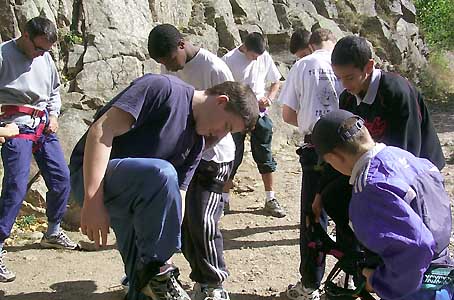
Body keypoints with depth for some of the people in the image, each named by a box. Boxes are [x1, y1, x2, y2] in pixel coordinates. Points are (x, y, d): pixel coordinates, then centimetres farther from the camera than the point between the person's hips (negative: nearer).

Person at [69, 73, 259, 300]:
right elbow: (102, 130, -22)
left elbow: (175, 197, 7)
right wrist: (93, 201, -27)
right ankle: (154, 273, -18)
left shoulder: (196, 142, 10)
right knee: (162, 174, -34)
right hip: (92, 175, -8)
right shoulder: (163, 89, -14)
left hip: (135, 195, 9)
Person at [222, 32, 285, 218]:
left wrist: (269, 98, -7)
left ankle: (270, 200, 18)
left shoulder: (265, 58, 1)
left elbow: (276, 82, 13)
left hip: (259, 114, 3)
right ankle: (224, 199, 16)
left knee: (265, 156, 8)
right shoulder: (229, 60, -10)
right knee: (232, 158, 3)